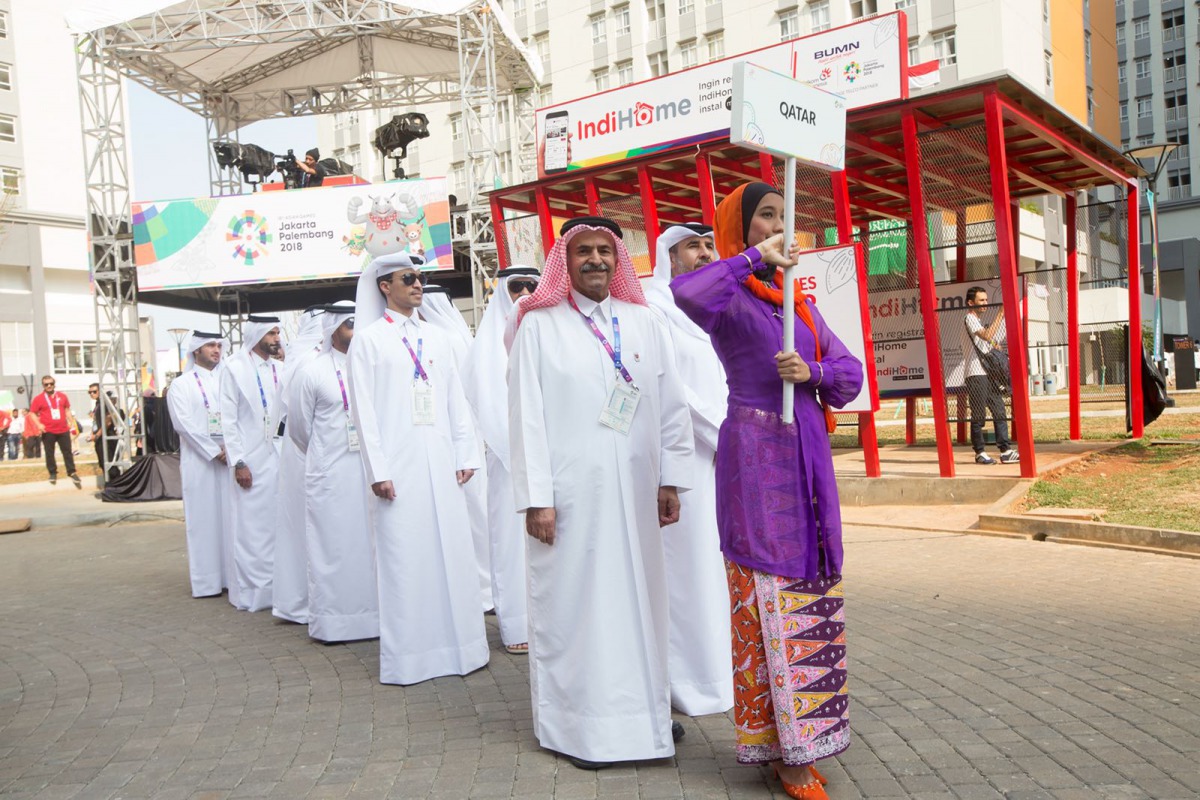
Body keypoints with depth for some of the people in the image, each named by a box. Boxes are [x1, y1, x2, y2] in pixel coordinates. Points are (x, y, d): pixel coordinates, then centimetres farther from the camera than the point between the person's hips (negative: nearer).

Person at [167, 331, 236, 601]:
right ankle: (208, 580, 7)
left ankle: (234, 576, 7)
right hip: (200, 460, -3)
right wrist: (214, 452, -10)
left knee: (232, 516, 2)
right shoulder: (181, 385, 5)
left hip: (231, 456, 3)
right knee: (204, 517, 0)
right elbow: (185, 424, -5)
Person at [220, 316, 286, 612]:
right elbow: (228, 419, -7)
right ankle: (253, 591, 8)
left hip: (277, 457, 5)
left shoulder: (279, 368, 10)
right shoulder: (234, 368, -4)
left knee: (277, 523, 8)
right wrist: (238, 462, -12)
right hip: (251, 460, -5)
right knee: (251, 525, 0)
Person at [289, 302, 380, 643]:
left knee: (371, 544, 8)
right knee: (333, 545, 4)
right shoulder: (313, 372, -3)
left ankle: (372, 613, 18)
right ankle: (331, 622, 13)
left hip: (371, 471, 3)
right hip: (330, 475, -3)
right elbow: (298, 426, 6)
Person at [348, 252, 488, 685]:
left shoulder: (436, 337, 14)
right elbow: (363, 409, -3)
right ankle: (407, 656, 10)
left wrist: (465, 455, 7)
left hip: (441, 464, 4)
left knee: (453, 550, 6)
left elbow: (456, 400, 13)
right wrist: (377, 470, -10)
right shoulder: (368, 339, 2)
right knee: (404, 558, 0)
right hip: (399, 466, -4)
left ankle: (456, 644, 18)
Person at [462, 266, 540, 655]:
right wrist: (518, 448, -9)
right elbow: (489, 401, -1)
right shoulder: (491, 340, 4)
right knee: (513, 534, 0)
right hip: (510, 455, -2)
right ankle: (518, 626, 7)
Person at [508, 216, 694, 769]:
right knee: (573, 600, 3)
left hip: (634, 491, 4)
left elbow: (671, 407, 10)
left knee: (639, 596, 10)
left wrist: (671, 480, 5)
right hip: (569, 492, -3)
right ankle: (579, 724, 15)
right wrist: (536, 497, -10)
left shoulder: (644, 322, 10)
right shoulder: (539, 325, 1)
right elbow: (526, 416, -4)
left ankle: (644, 708, 25)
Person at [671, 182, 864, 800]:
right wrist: (754, 257, -19)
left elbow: (851, 373, 13)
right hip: (756, 453, -7)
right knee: (769, 596, -3)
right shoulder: (731, 297, -4)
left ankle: (800, 737, 23)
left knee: (811, 593, 10)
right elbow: (685, 293, -29)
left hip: (808, 454, 7)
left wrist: (812, 372, -7)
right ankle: (785, 750, 9)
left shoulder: (798, 301, 17)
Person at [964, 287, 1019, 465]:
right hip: (976, 374, -9)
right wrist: (1001, 314, -19)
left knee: (1000, 412, 3)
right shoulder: (970, 318, -7)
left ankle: (1006, 451, 2)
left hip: (989, 373, 9)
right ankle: (979, 453, 4)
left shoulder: (981, 320, 22)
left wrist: (995, 345, 8)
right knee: (979, 416, -3)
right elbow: (988, 335, -22)